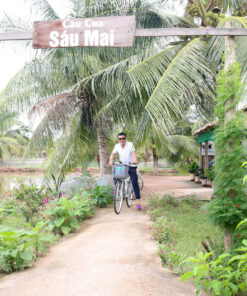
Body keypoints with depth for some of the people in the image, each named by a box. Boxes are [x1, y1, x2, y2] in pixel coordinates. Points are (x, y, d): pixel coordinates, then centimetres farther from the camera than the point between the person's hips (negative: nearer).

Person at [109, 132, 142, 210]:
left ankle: (138, 203, -5)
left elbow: (134, 153, -27)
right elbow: (113, 154, -1)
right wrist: (111, 160, -22)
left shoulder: (130, 144, -16)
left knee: (134, 183, -8)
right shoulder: (117, 146, -4)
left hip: (131, 166, -4)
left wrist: (135, 160, -46)